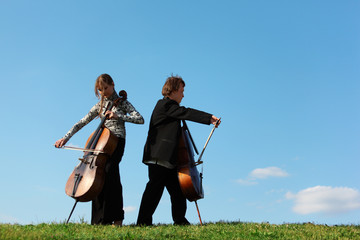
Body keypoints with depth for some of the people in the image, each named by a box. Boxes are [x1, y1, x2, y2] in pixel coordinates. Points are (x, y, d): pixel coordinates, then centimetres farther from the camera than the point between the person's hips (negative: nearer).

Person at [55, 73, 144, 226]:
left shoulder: (123, 103, 7)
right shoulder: (99, 106, 18)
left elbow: (140, 119, -5)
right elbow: (81, 123, 15)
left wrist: (118, 116, -14)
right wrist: (65, 138, 4)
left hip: (117, 141, -4)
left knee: (110, 168, -27)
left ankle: (117, 218, -25)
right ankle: (102, 220, -1)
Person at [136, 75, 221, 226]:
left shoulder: (166, 105, 23)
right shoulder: (166, 104, -9)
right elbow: (187, 113, -20)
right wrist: (209, 117, -23)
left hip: (167, 158, 11)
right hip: (159, 156, -11)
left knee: (176, 188, 11)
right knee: (155, 187, -9)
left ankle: (180, 220, 17)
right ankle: (143, 222, -5)